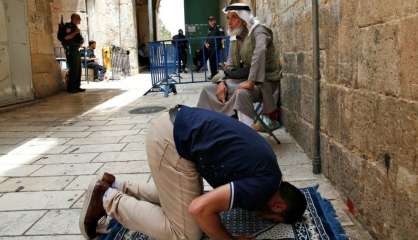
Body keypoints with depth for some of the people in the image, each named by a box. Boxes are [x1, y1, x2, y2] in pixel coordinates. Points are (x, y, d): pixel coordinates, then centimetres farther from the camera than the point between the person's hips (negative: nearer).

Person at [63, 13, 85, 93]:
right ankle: (70, 88, -8)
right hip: (71, 50, -10)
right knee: (73, 69, -12)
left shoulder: (74, 27, 21)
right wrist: (75, 32, -20)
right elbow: (66, 37, -19)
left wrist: (80, 42, 14)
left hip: (76, 50, 10)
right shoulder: (68, 26, -8)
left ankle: (76, 87, 14)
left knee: (78, 69, 9)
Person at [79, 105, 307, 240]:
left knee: (179, 195, 26)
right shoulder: (265, 184, -14)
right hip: (171, 140, -9)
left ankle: (117, 188, 25)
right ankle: (109, 201, 6)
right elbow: (200, 209, -21)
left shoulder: (267, 166, 13)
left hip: (173, 123, 9)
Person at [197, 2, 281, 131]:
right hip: (245, 79, 7)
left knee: (241, 93, -38)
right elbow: (230, 65, 11)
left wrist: (251, 82, -38)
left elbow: (259, 53, -32)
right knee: (209, 90, -1)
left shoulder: (258, 30, -14)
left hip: (265, 81, -7)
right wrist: (222, 82, -8)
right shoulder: (235, 38, 8)